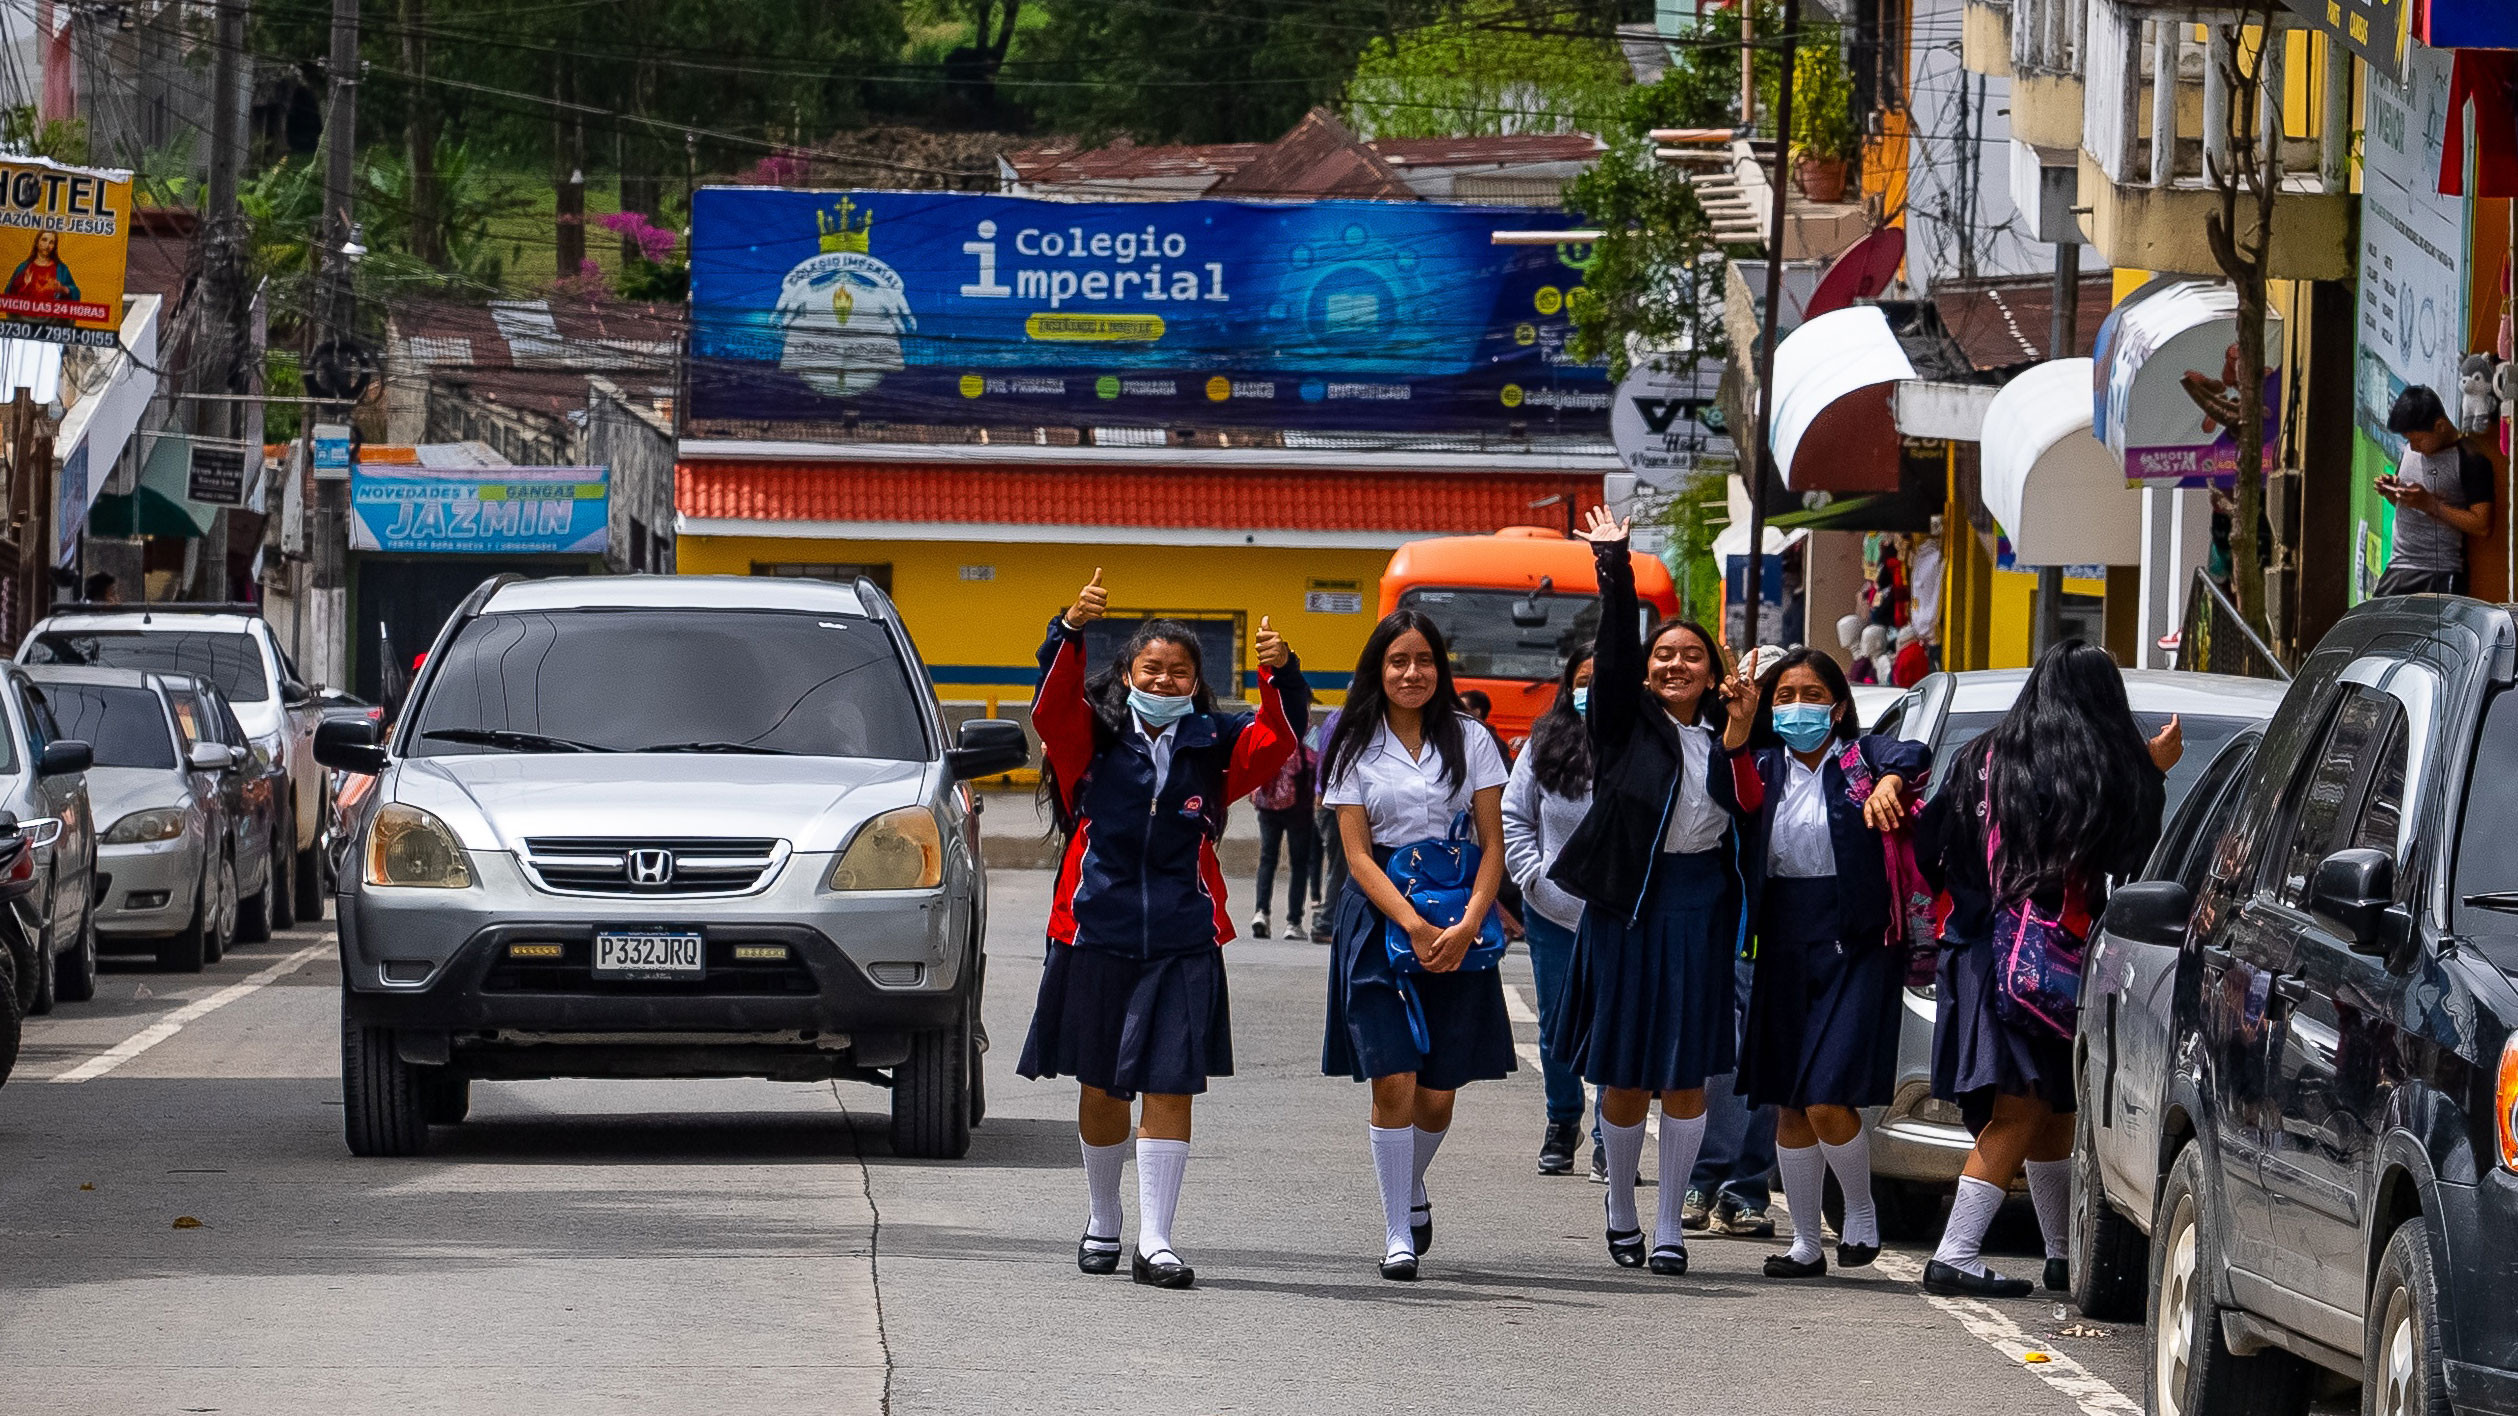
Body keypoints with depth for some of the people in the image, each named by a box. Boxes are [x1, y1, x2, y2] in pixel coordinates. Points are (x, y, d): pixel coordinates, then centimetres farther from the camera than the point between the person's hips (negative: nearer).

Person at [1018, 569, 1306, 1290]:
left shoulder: (1215, 745, 5)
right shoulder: (1094, 737, 2)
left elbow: (1276, 742, -10)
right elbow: (1053, 705, -16)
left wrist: (1280, 678, -29)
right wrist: (1071, 629, -33)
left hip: (1183, 941, 0)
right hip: (1096, 933, 0)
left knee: (1170, 1088, -8)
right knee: (1102, 1089, 11)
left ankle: (1156, 1242, -7)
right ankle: (1103, 1222, 30)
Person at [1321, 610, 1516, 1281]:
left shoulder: (1470, 740, 5)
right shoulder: (1356, 748, 3)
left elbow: (1492, 843, 2)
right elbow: (1358, 854, -2)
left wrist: (1467, 927, -12)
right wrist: (1415, 927, -15)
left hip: (1458, 923, 1)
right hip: (1379, 917, -1)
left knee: (1439, 1093, 0)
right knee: (1393, 1082, -10)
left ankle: (1412, 1190, 31)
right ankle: (1398, 1233, -1)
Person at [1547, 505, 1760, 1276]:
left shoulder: (1723, 739, 9)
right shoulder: (1627, 723, 2)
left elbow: (1749, 811, -2)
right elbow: (1612, 649, -9)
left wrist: (1740, 740, -9)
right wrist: (1614, 566, -14)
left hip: (1700, 908, 2)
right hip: (1629, 903, -2)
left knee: (1686, 1074, 3)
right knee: (1625, 1075, 4)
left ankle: (1670, 1224, 9)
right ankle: (1621, 1210, 20)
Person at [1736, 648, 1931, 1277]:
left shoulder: (1860, 759, 0)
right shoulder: (1763, 766, 10)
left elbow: (1912, 757, -19)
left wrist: (1889, 782, -39)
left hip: (1854, 947, -4)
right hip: (1783, 948, 4)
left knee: (1829, 1102, -12)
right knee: (1788, 1106, 7)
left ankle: (1861, 1213, 12)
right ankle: (1805, 1243, 17)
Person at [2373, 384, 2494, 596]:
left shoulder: (2471, 461, -11)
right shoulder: (2409, 450, 11)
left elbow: (2482, 526, -16)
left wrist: (2429, 503, -20)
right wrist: (2391, 490, 2)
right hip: (2399, 566, 7)